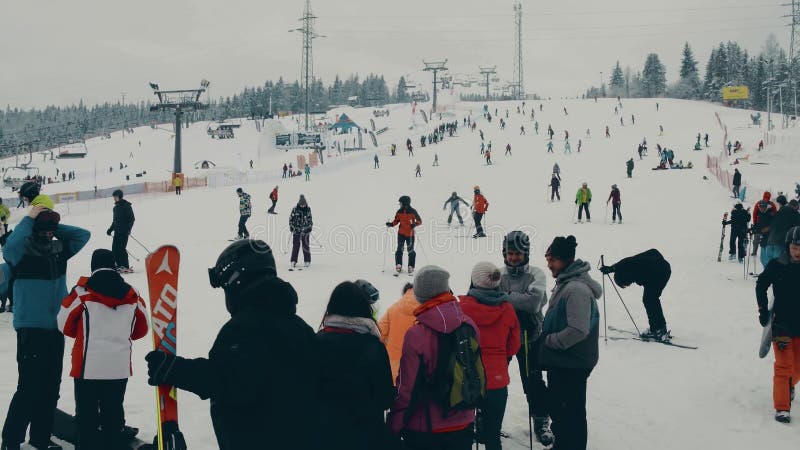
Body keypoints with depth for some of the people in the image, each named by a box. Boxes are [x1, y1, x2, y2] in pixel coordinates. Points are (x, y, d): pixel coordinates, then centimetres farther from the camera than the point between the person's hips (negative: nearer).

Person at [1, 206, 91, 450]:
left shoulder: (59, 249, 7)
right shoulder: (22, 251, -10)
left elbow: (83, 235, 13)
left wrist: (55, 227, 3)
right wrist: (29, 219, -20)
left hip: (55, 328, 6)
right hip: (30, 328, -6)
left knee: (51, 387, 12)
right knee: (29, 387, -7)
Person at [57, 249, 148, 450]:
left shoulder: (82, 292, -8)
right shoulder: (132, 295, 2)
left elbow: (65, 325, 0)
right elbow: (141, 329, 12)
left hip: (89, 366, -3)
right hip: (120, 367, 3)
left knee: (87, 413, 6)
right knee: (114, 412, 14)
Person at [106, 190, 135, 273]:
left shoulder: (126, 206, -7)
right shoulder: (116, 207, 17)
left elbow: (132, 218, -13)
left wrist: (128, 229, -21)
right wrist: (110, 229, 24)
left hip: (124, 231, -8)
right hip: (117, 231, 8)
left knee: (121, 247, -14)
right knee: (115, 248, 5)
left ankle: (126, 267, -12)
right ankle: (119, 265, 13)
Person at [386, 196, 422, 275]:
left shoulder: (413, 211, -8)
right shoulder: (399, 212, 3)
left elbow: (419, 221, -5)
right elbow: (396, 221, 9)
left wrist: (414, 224, -23)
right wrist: (391, 224, -10)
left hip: (410, 234, -3)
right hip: (401, 233, 3)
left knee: (410, 250, 1)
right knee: (399, 250, 0)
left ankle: (411, 267, 12)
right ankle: (398, 266, 7)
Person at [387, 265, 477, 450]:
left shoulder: (416, 334, -20)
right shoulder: (469, 326, -5)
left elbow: (406, 388, -15)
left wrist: (394, 428, -4)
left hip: (425, 430, -4)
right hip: (464, 426, 5)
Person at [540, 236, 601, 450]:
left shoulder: (577, 289, -23)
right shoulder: (564, 283, 10)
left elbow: (578, 330, -27)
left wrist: (549, 340, -17)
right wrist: (546, 338, 10)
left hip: (572, 365, -10)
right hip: (559, 362, 10)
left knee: (571, 413, 1)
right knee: (557, 408, 22)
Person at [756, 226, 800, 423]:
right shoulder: (776, 266, -11)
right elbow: (761, 285, 4)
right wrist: (763, 309, -1)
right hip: (782, 323, -2)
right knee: (784, 366, -6)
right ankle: (781, 408, -1)